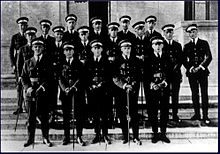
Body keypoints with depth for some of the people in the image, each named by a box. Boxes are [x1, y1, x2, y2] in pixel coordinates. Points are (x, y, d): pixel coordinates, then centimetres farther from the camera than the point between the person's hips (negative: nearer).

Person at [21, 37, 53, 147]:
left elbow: (50, 77, 2)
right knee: (31, 117, 5)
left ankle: (45, 138, 14)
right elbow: (23, 78, 8)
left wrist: (43, 86, -13)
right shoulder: (27, 63, 11)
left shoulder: (47, 62, 7)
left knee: (44, 116, 1)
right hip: (30, 93, 1)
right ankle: (30, 138, 16)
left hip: (43, 93, -1)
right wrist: (28, 87, -9)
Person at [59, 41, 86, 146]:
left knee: (79, 115, -1)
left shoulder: (78, 63, 8)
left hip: (77, 92, 0)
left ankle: (79, 137, 7)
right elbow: (59, 79, 4)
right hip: (65, 92, 1)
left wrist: (74, 87, -13)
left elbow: (80, 78, 2)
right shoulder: (61, 64, 9)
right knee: (66, 116, 5)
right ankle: (66, 137, 14)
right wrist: (65, 89, -11)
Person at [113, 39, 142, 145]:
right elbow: (115, 77, -3)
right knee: (122, 115, 3)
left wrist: (133, 85, -7)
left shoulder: (135, 60, 10)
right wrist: (124, 85, -14)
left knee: (134, 114, -2)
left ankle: (136, 137, 7)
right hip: (121, 91, -1)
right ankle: (125, 136, 14)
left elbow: (138, 75, 9)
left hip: (133, 90, 1)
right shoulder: (117, 61, 3)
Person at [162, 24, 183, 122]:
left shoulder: (178, 45, 16)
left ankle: (175, 115, 13)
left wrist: (176, 67, -6)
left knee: (175, 95, 5)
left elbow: (181, 59, 11)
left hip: (176, 73, 3)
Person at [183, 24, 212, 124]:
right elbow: (184, 60, 8)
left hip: (202, 71, -2)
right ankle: (197, 114, 12)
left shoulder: (204, 43, 7)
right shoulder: (187, 46, 12)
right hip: (191, 72, 2)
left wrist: (201, 66, -10)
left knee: (204, 93, -4)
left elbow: (209, 57, 1)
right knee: (194, 94, 4)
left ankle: (205, 115, 0)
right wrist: (190, 68, -8)